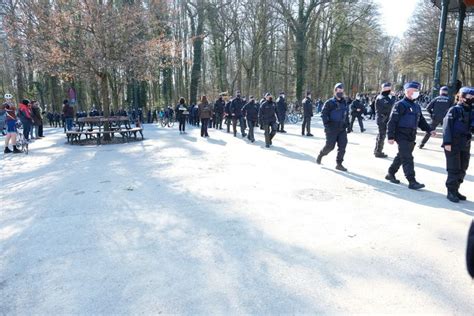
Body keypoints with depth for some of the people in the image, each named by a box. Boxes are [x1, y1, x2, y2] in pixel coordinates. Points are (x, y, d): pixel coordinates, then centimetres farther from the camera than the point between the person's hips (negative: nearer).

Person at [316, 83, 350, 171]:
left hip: (342, 129, 5)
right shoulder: (329, 103, -6)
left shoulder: (344, 103, 14)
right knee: (330, 146, -3)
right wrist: (327, 124, -19)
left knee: (342, 145, -4)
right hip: (332, 129, -5)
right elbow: (323, 114, -10)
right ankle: (320, 155, 27)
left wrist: (348, 125, 15)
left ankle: (339, 164, 4)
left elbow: (346, 115, 21)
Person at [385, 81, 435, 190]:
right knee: (407, 159, -10)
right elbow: (392, 121, -14)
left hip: (411, 137, 8)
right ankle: (412, 182, -8)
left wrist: (430, 130, 7)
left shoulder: (416, 106, 16)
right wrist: (390, 136, -19)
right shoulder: (400, 105, -10)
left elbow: (421, 121, 22)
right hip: (402, 136, -8)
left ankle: (390, 174, 30)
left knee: (401, 157, 16)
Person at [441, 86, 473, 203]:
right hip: (453, 145, -7)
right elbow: (447, 127, -13)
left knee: (462, 170, 11)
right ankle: (451, 192, 7)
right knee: (454, 169, -3)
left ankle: (456, 190, 23)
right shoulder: (454, 110, -7)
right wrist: (447, 142, -19)